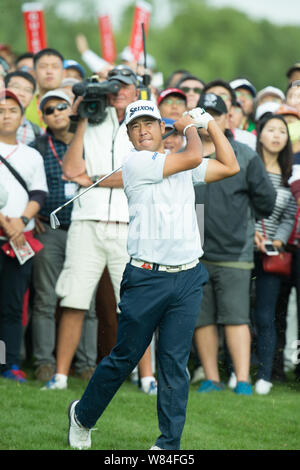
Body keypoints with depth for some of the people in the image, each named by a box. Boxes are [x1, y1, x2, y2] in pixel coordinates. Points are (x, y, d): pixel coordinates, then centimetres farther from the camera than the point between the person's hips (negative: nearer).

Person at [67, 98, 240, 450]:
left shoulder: (182, 166, 15)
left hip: (188, 279, 5)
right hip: (146, 277, -4)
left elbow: (230, 167, 19)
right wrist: (188, 127, 6)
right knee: (125, 356, 4)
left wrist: (209, 123, 16)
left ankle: (169, 443, 3)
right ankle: (82, 415, 25)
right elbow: (193, 157, -13)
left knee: (175, 363, 1)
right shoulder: (136, 163, -6)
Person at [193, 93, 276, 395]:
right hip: (192, 254, 3)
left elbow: (265, 200, 7)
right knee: (202, 319, 5)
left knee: (235, 317, -10)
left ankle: (242, 381, -9)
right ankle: (211, 379, 13)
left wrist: (241, 220, 10)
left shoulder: (244, 156, 5)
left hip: (233, 254, -3)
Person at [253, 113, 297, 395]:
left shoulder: (288, 178, 12)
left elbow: (289, 217, 14)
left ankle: (265, 376, 4)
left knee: (265, 318, 0)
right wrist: (250, 232, -11)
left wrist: (279, 240, -3)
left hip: (270, 255, 2)